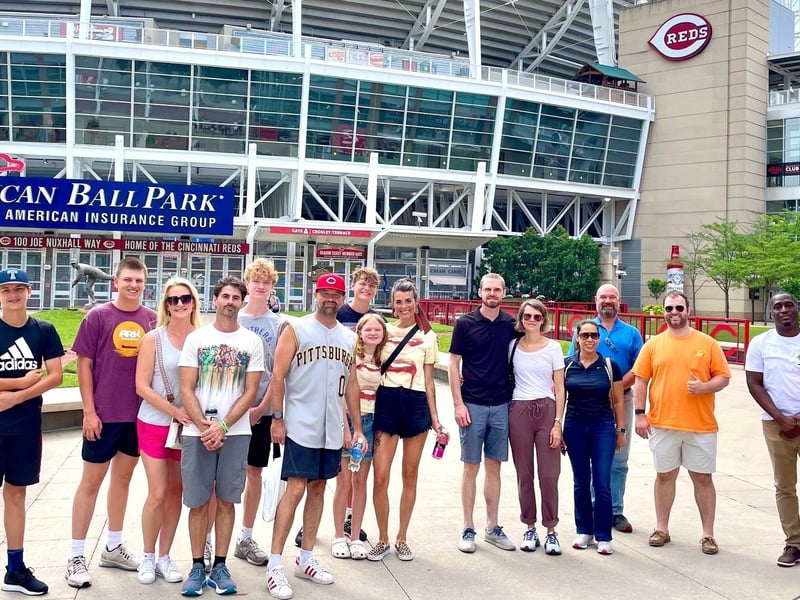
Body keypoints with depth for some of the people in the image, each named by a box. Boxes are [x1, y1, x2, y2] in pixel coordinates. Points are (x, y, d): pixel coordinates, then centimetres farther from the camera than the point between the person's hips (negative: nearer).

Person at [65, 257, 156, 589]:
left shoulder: (152, 319, 3)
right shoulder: (97, 316, -6)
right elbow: (84, 365, -6)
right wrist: (89, 411, -11)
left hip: (140, 414, 4)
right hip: (103, 414, -4)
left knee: (123, 477, 15)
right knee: (91, 480, 4)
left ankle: (113, 547, 28)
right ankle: (76, 556, 13)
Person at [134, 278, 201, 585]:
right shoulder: (153, 338, -7)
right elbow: (141, 386, -9)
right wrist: (174, 410, -17)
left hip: (188, 426, 2)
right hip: (154, 424, -2)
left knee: (176, 492, 9)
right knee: (158, 493, -2)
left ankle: (164, 556, 22)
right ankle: (148, 556, 17)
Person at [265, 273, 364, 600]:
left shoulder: (349, 338, 10)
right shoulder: (296, 329, -5)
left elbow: (352, 384, 14)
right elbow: (278, 376, -7)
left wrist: (358, 427, 11)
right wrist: (277, 418, -13)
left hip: (332, 429, 5)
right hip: (301, 426, -5)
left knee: (318, 489, 11)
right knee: (295, 490, -8)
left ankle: (306, 558, 22)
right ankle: (275, 566, -1)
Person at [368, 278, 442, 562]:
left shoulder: (427, 337, 6)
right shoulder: (384, 331, 7)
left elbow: (428, 381, 8)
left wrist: (434, 418, 3)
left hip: (416, 404, 0)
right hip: (386, 402, 0)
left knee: (410, 475, 8)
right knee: (380, 477, -5)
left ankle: (402, 539, 21)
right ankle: (382, 540, 11)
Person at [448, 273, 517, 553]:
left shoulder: (511, 325, 5)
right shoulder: (465, 324, -3)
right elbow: (453, 365, -3)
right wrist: (458, 403, -9)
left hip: (501, 405, 3)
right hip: (472, 405, -3)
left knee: (494, 467, 10)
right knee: (471, 467, 3)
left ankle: (493, 527, 19)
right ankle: (468, 529, 12)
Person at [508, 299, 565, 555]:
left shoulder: (553, 347, 2)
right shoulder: (512, 346, 6)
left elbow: (559, 389, 1)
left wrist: (558, 422, -6)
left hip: (546, 410, -1)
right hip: (519, 411, 1)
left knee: (549, 475, -3)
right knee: (524, 474, 6)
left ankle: (551, 531, 8)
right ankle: (530, 528, 17)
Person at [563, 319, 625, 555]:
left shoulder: (610, 366, 0)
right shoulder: (566, 365, 0)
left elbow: (618, 402, 6)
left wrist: (620, 430, 5)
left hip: (603, 428, -1)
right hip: (574, 428, 1)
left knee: (602, 483, -3)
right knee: (580, 482, 9)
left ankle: (603, 536, 8)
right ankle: (584, 531, 22)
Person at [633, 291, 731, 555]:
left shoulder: (708, 343, 2)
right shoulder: (653, 344, 4)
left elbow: (723, 377, 3)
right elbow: (641, 380, 4)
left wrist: (704, 387, -17)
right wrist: (640, 414, -2)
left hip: (701, 425, -1)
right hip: (662, 424, 1)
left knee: (703, 477, 6)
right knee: (665, 475, 11)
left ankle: (708, 534, 16)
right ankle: (662, 529, 23)